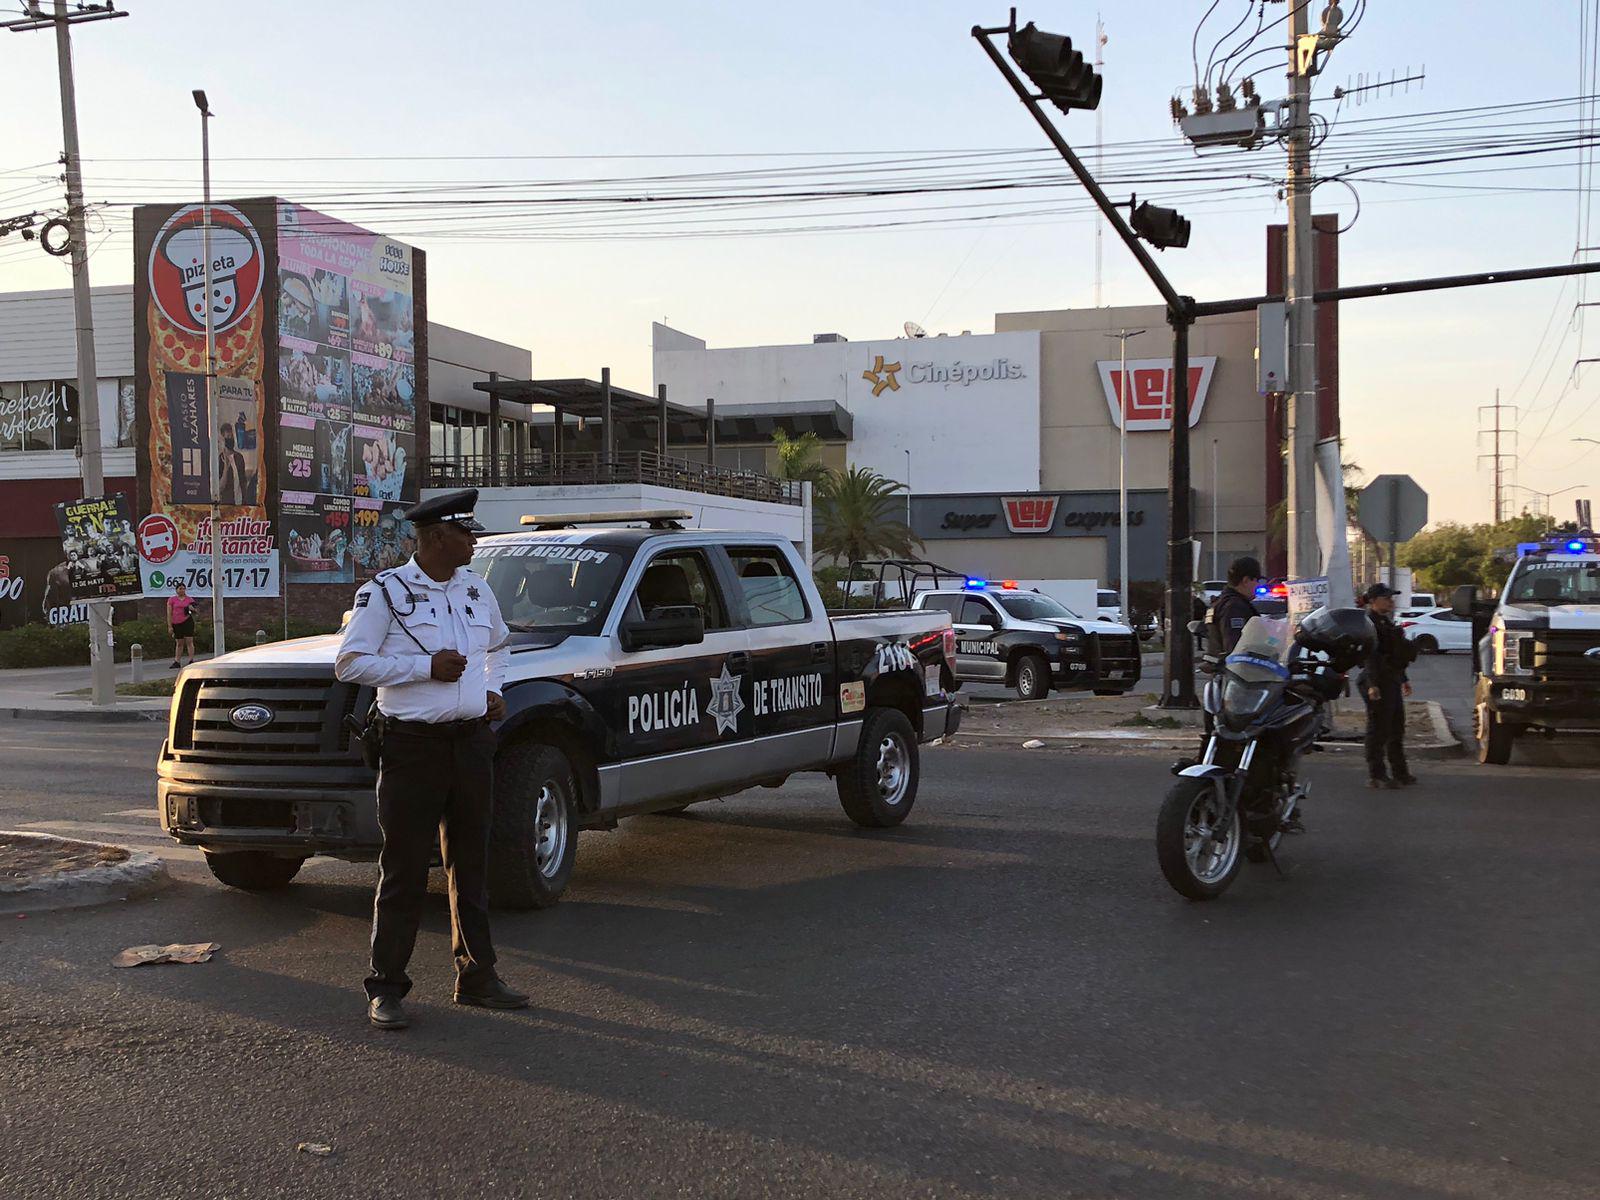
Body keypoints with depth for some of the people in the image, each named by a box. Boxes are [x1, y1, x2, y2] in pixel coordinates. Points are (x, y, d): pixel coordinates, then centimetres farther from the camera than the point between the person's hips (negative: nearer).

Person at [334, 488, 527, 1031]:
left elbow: (497, 645, 31)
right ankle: (386, 988, 8)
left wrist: (493, 690, 12)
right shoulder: (385, 593, -6)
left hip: (472, 742, 6)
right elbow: (350, 663, -9)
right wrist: (426, 667, -15)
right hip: (413, 746, -6)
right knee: (404, 869, -2)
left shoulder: (477, 591, 13)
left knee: (472, 865, 12)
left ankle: (476, 976, 22)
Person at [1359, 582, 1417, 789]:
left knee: (1397, 728, 15)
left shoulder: (1385, 622, 18)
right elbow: (1370, 656, -21)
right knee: (1378, 729, -6)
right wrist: (1372, 684, -28)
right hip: (1378, 683, -10)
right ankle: (1376, 776, -2)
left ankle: (1399, 773, 23)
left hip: (1391, 681, 10)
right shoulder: (1369, 623, -13)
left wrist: (1403, 679, 26)